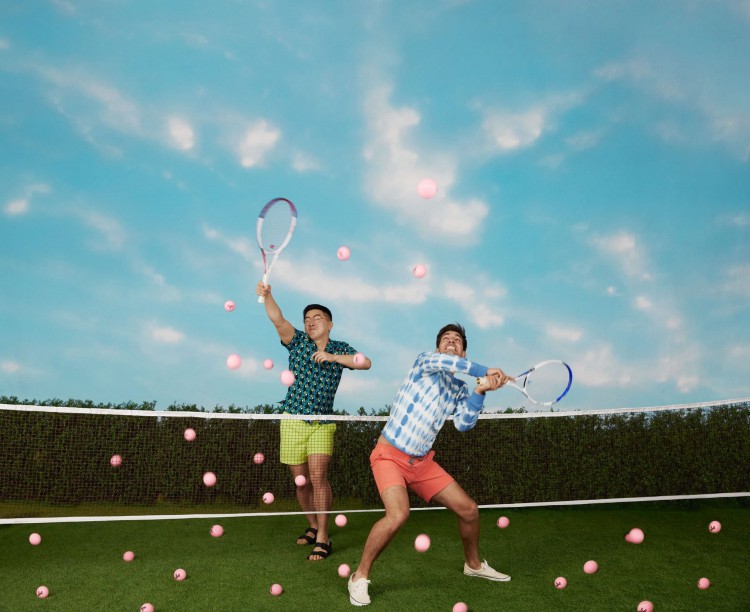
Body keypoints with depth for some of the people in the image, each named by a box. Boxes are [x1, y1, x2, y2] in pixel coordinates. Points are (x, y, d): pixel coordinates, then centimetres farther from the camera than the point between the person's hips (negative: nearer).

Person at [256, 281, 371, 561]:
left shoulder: (339, 349, 5)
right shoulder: (297, 342, 3)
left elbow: (365, 363, -11)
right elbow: (278, 320, -15)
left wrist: (332, 357, -18)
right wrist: (267, 295, -33)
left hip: (323, 424, -1)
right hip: (293, 421, 1)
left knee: (318, 477, -14)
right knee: (302, 481, 8)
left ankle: (323, 538, -8)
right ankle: (313, 527, 29)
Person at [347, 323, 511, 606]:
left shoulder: (459, 389, 10)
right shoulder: (424, 360, -4)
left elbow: (464, 423, -6)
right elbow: (440, 361, -28)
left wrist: (480, 391, -17)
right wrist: (486, 370, -23)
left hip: (422, 462, 7)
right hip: (390, 455, -6)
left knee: (468, 509, 7)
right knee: (398, 514, -29)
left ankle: (473, 564, 35)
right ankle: (359, 577, -9)